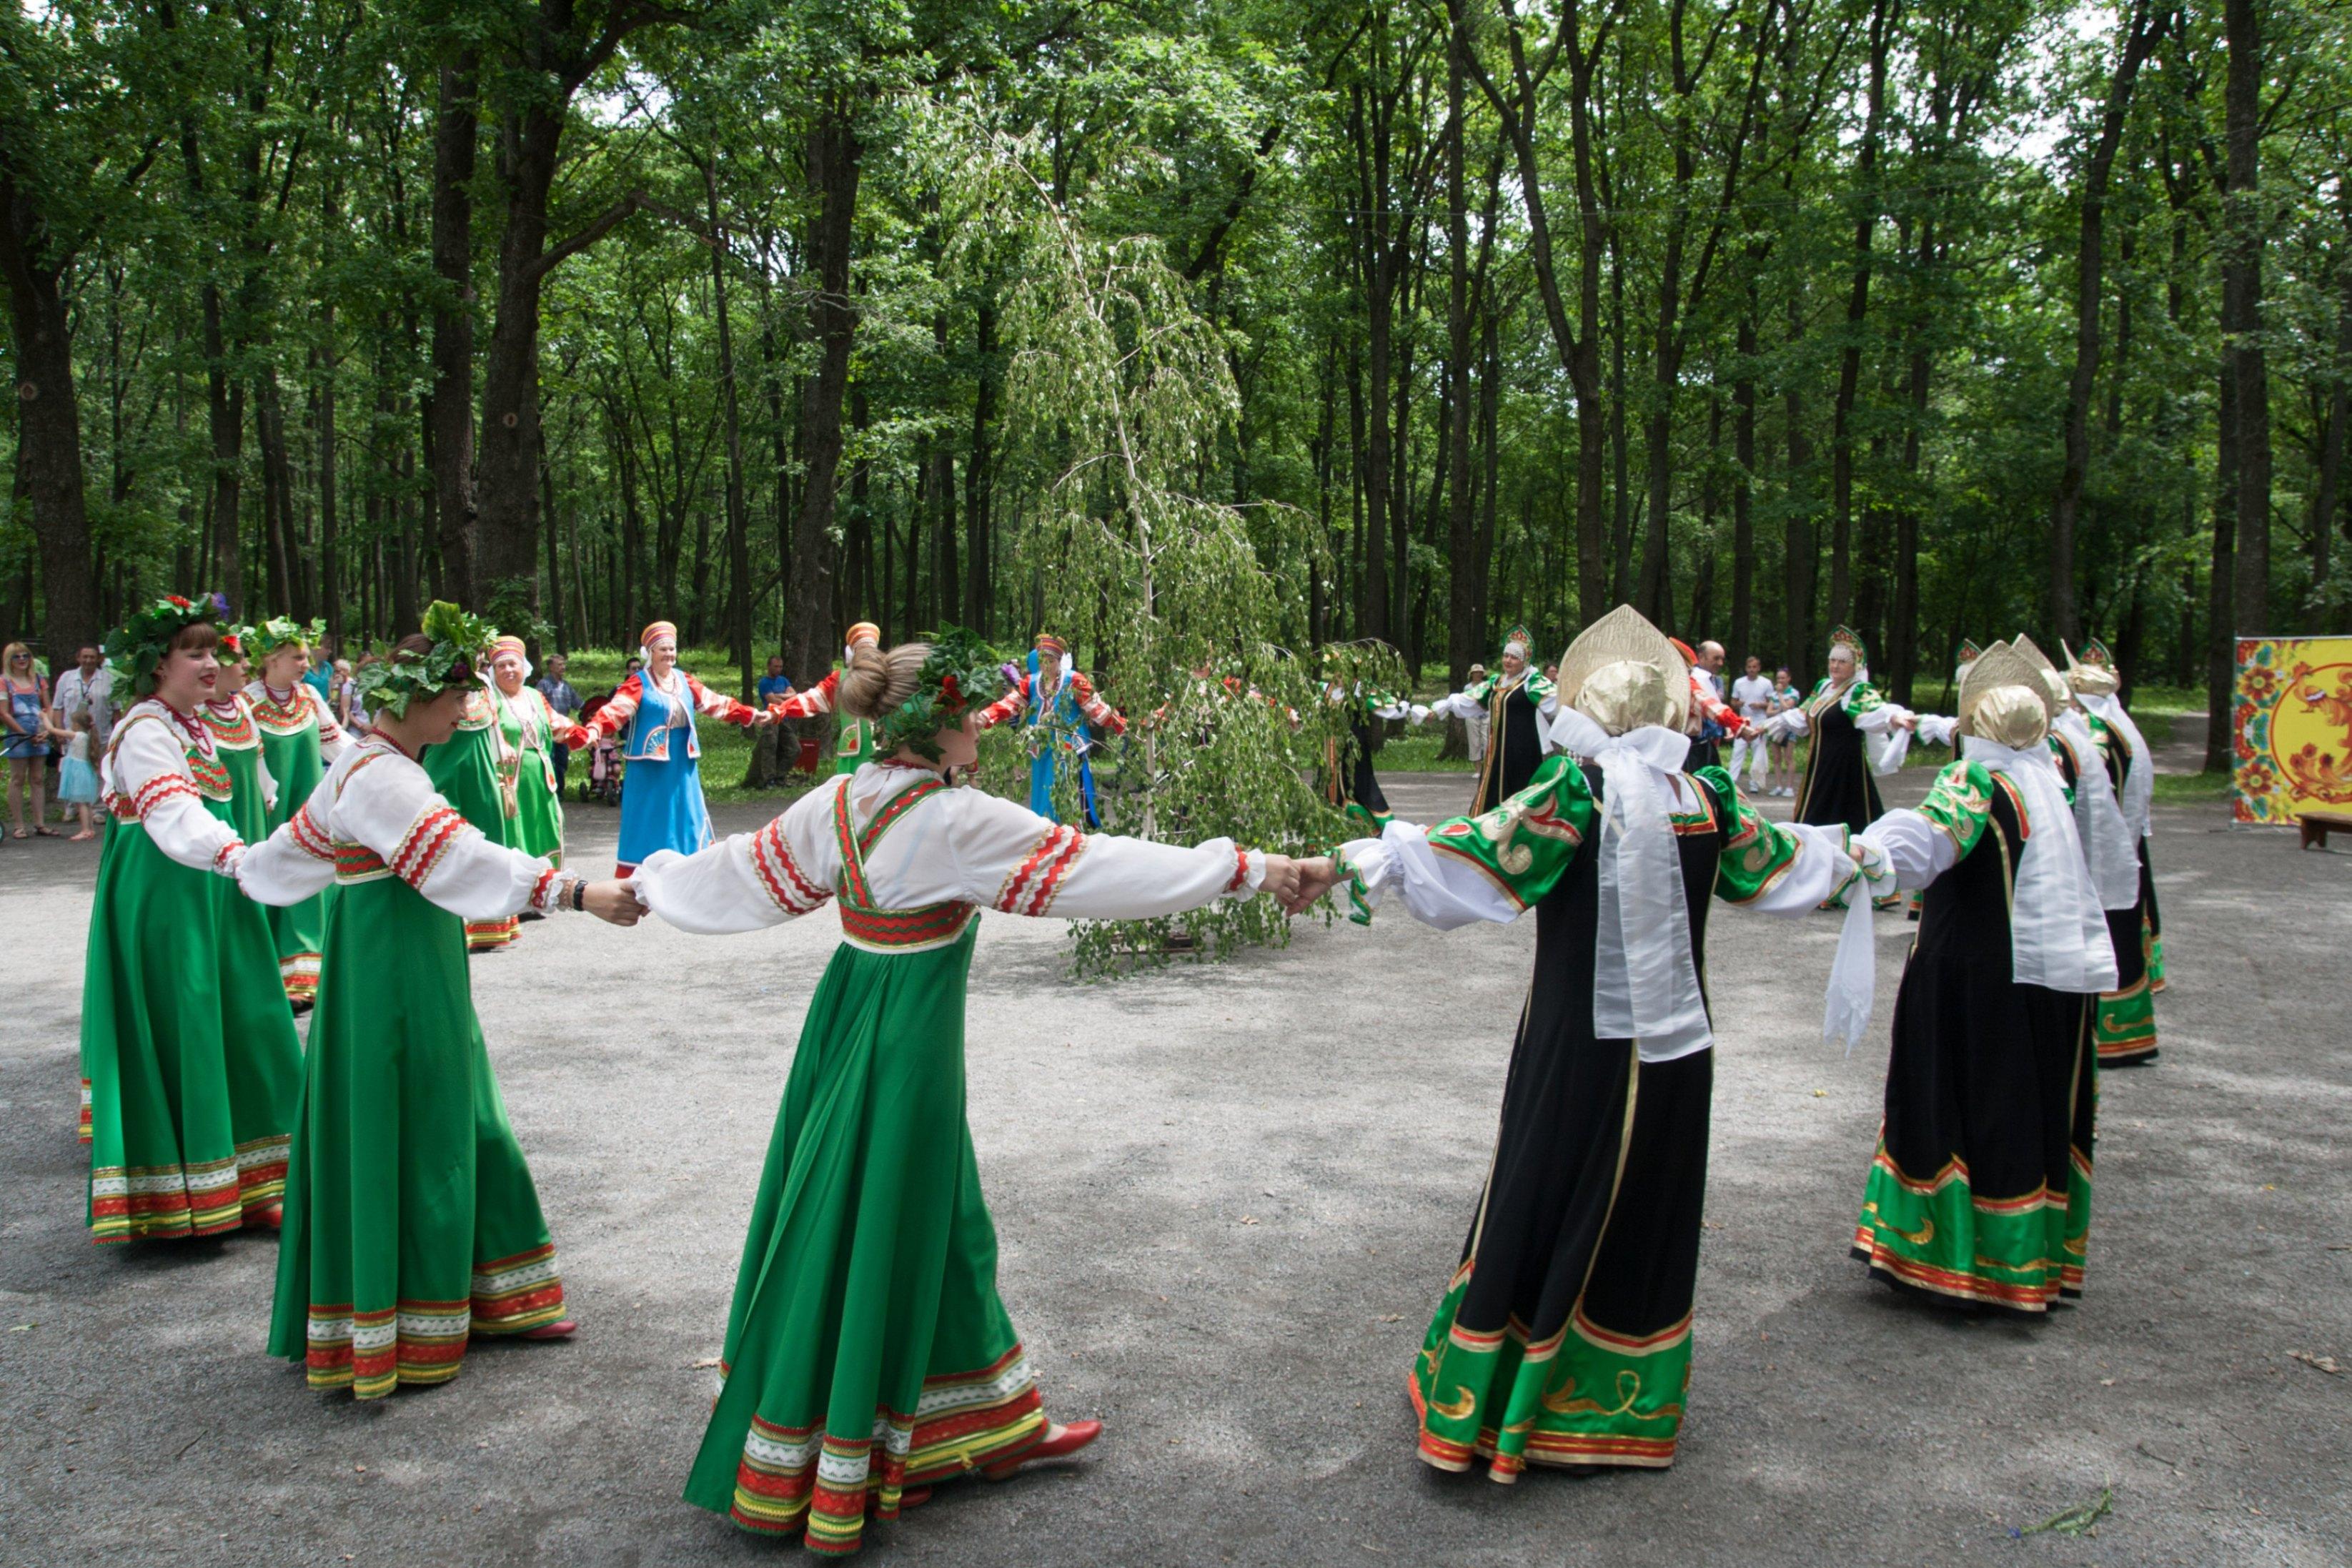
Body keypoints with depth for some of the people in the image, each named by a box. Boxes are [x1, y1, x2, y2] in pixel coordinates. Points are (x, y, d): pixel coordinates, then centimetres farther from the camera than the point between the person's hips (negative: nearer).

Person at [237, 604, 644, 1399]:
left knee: (456, 1131, 13)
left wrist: (248, 870, 49)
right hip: (395, 970, -10)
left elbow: (295, 846, 29)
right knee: (400, 1142, -2)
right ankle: (389, 1336, 10)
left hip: (413, 967, 10)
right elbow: (463, 861, -31)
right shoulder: (381, 778, -18)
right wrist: (578, 893, -39)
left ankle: (490, 1301, 23)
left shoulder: (367, 766, 14)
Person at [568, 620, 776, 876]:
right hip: (650, 765, -6)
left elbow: (715, 703, 14)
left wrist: (752, 715, 11)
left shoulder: (683, 680, 10)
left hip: (682, 765, 6)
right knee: (650, 820, -3)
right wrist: (593, 730, -38)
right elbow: (614, 711, -20)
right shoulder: (639, 684, -8)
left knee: (685, 815, 11)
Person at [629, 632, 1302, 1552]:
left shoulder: (838, 804, -1)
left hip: (845, 1021, 8)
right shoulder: (960, 823, -21)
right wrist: (1245, 870, -14)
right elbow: (1099, 868, -20)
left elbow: (744, 873, 10)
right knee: (885, 1236, 5)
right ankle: (844, 1470, 20)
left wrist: (650, 882, 30)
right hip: (909, 1039, -8)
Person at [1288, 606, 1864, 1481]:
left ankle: (1492, 1408, 18)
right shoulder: (1707, 799, -1)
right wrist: (1845, 856, 37)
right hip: (1672, 1049, 3)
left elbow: (1472, 853, -22)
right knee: (1646, 1213, 15)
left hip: (1578, 1049, -3)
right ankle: (1630, 1407, 29)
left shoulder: (1574, 792, -13)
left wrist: (1347, 865, -21)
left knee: (1540, 1211, 7)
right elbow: (1786, 870, 16)